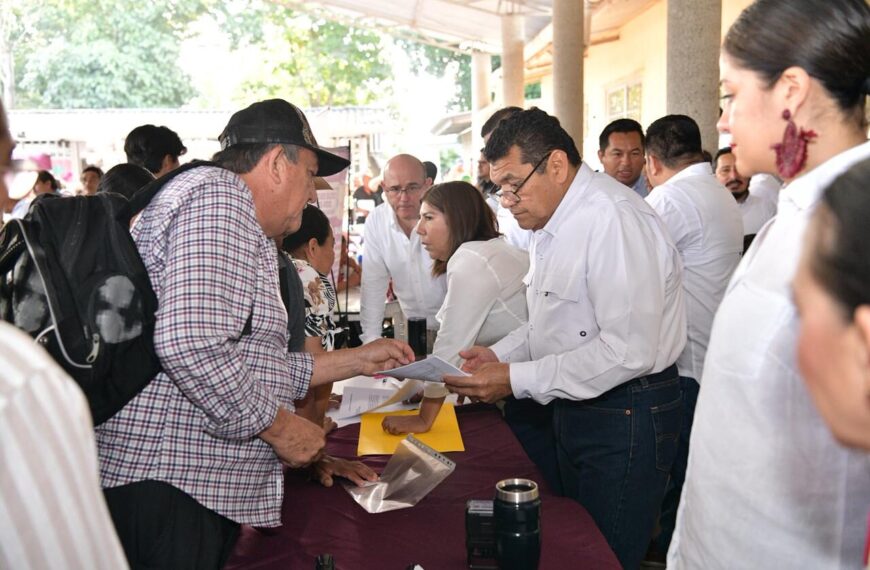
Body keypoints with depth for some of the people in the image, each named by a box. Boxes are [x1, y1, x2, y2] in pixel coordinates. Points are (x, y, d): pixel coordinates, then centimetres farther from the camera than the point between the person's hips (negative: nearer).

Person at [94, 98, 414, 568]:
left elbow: (257, 366, 22)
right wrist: (281, 426, -15)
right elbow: (190, 344, -27)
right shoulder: (219, 195, -13)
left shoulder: (238, 222, 21)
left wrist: (358, 360, 24)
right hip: (167, 480, -10)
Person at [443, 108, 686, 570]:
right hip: (571, 407, 9)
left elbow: (629, 350, -28)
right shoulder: (552, 222, 9)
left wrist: (516, 380, -25)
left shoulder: (613, 219, -23)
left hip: (623, 416, -9)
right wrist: (499, 355, 2)